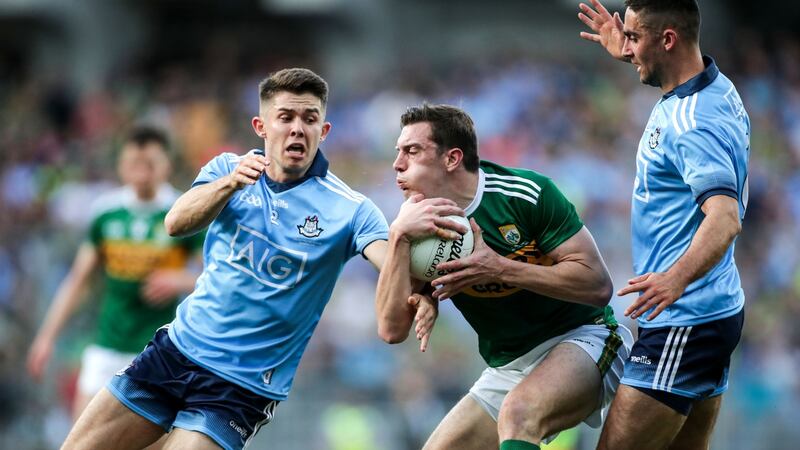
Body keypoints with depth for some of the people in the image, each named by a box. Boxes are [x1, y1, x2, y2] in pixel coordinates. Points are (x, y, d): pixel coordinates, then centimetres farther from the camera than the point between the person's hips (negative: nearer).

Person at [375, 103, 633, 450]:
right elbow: (392, 330, -12)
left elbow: (598, 284, -17)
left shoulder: (527, 193, -15)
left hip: (581, 339, -6)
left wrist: (499, 268, -23)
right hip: (506, 367, 6)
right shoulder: (420, 223, -2)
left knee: (518, 412, -35)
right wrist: (398, 236, -22)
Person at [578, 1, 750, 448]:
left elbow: (725, 218, -36)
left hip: (684, 326, -11)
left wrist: (676, 277, -51)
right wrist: (630, 54, 42)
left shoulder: (692, 123, -22)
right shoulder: (720, 89, 8)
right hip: (718, 310, 11)